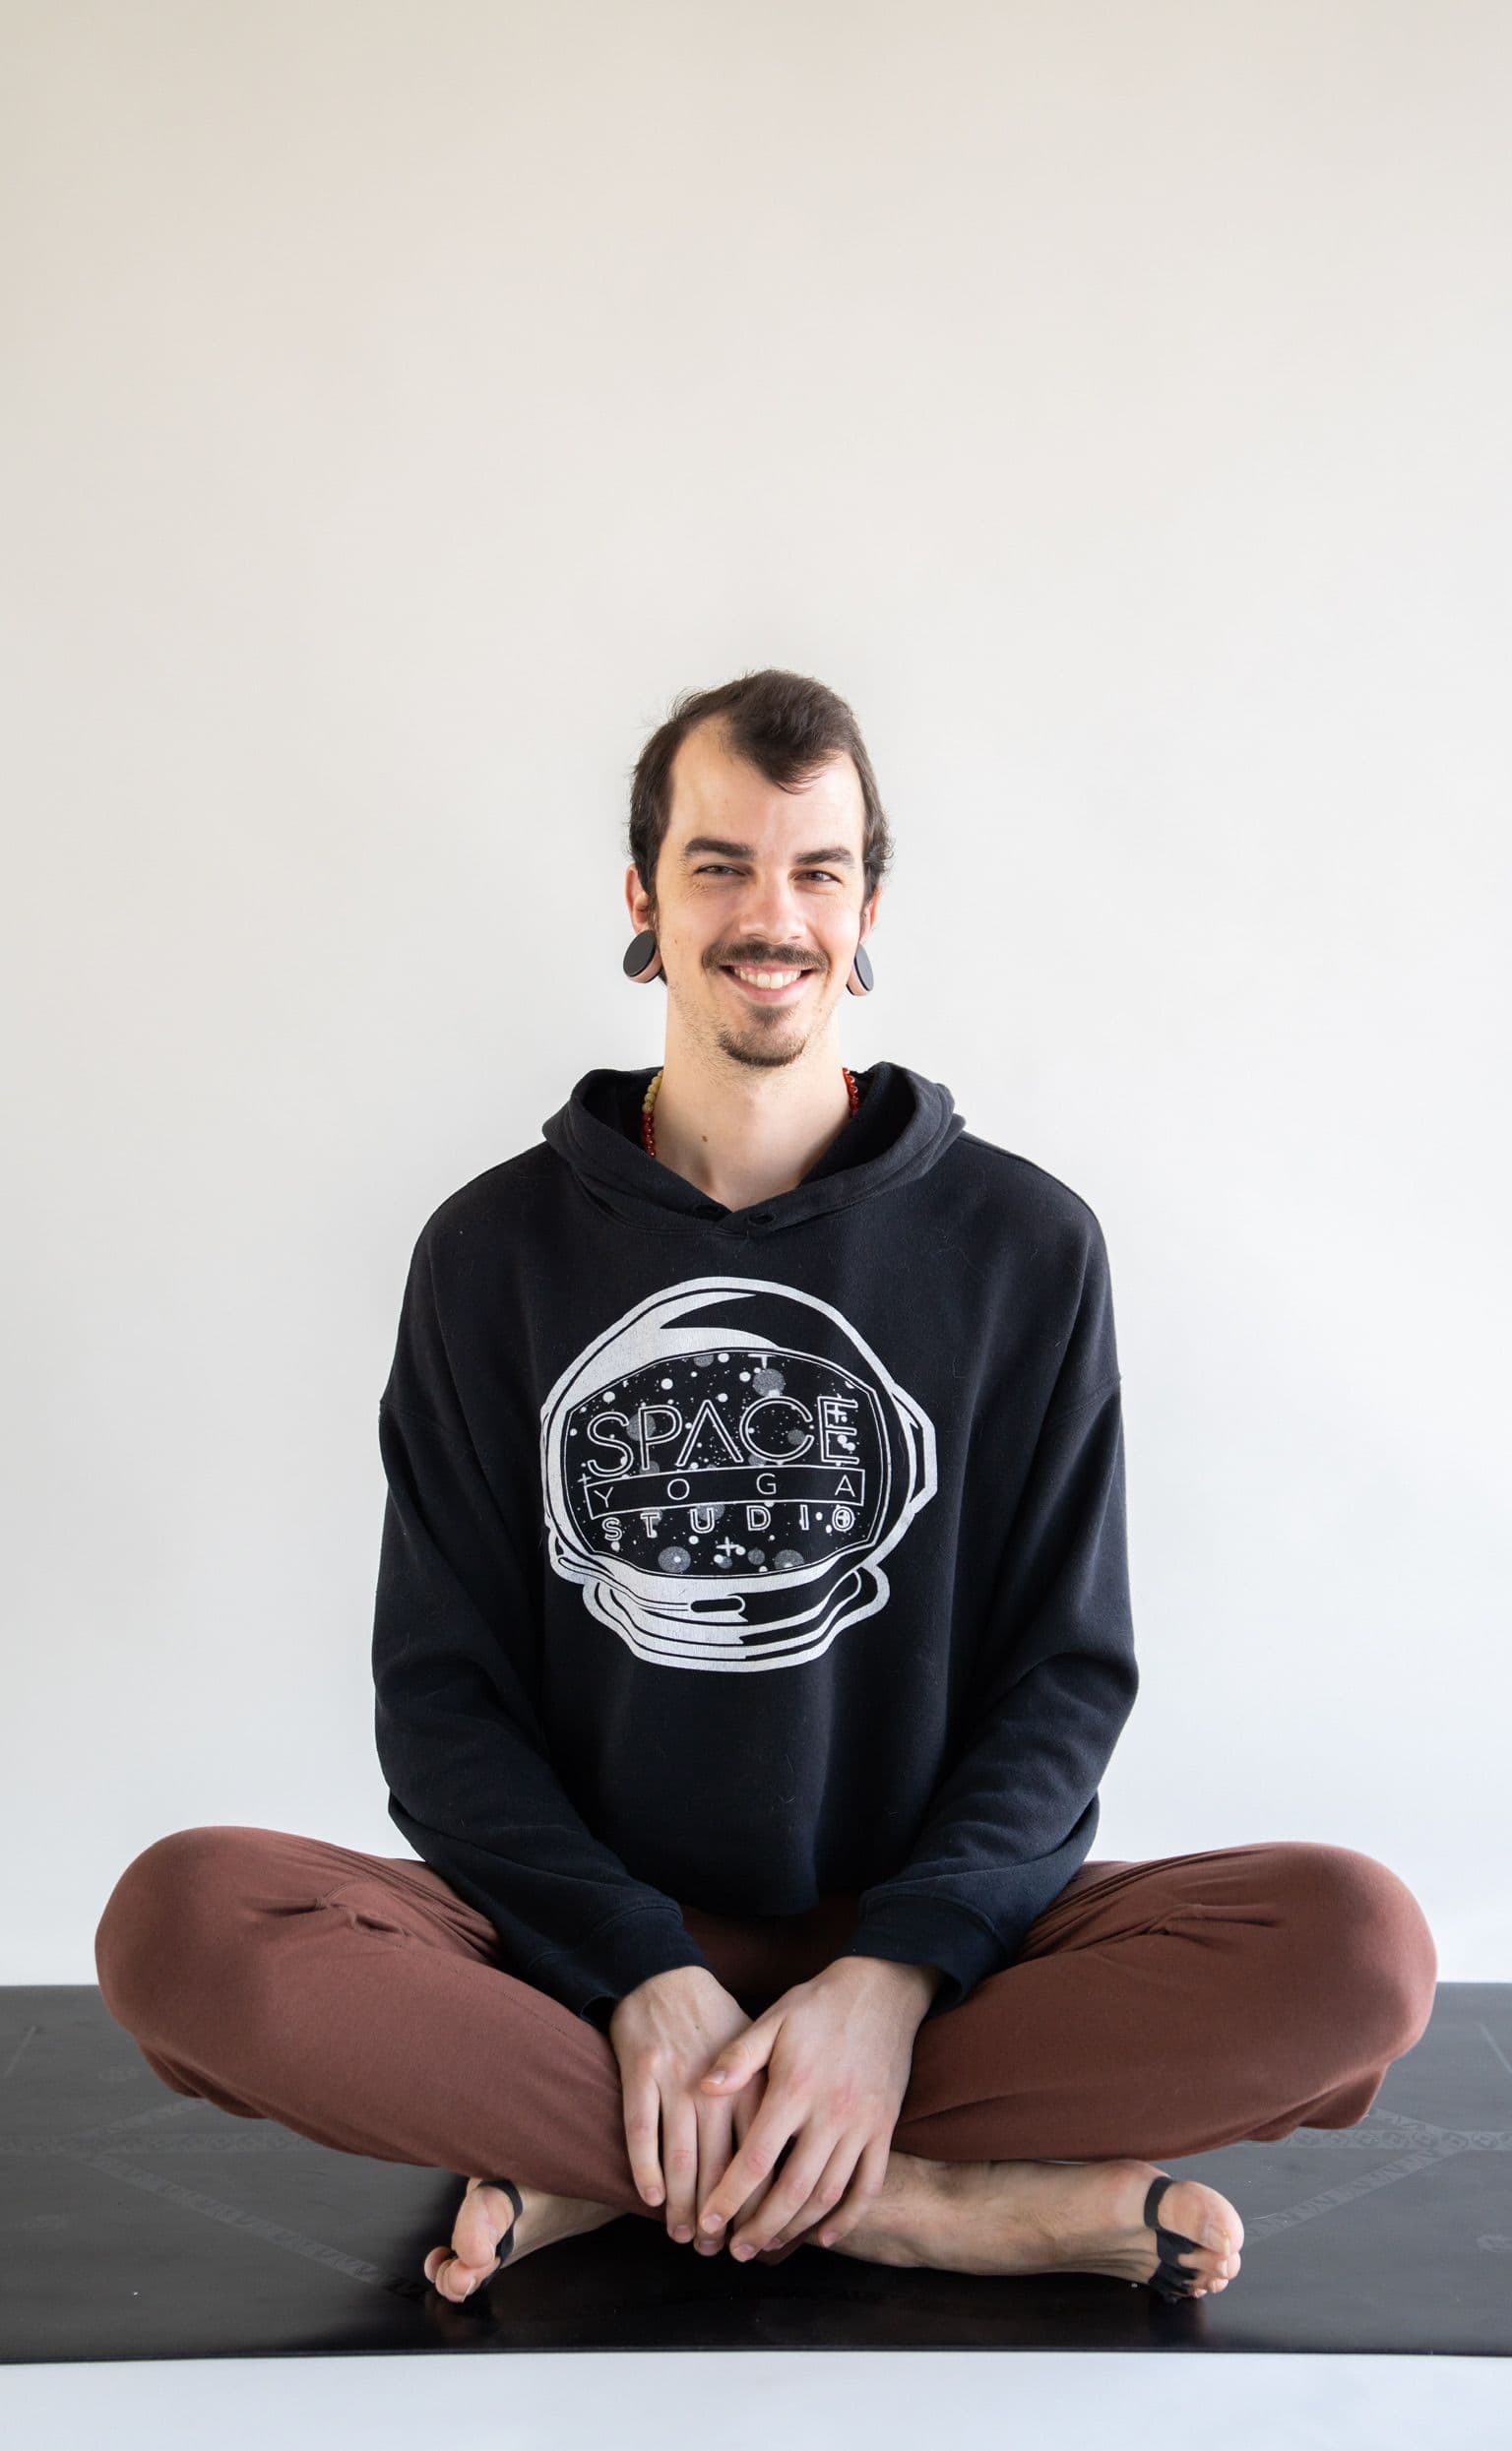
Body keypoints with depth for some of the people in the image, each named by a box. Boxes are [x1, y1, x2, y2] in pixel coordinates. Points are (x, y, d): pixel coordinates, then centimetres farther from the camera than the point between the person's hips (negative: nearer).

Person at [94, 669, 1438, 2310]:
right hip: (584, 1951, 0)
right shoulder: (497, 1250, 5)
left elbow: (1069, 1669, 1)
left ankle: (603, 2178, -20)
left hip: (930, 1945, 0)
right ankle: (934, 2204, -23)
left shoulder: (1023, 1246, 5)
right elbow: (443, 1691, 2)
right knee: (178, 1923, -28)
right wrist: (642, 1976, -15)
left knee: (1362, 1946, -26)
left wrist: (893, 1977, -16)